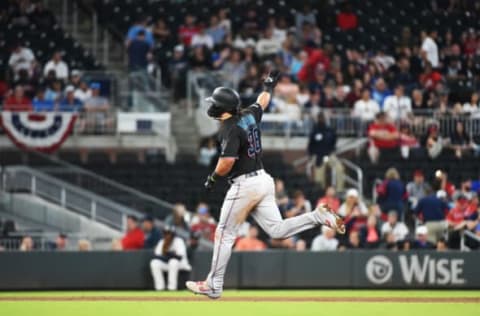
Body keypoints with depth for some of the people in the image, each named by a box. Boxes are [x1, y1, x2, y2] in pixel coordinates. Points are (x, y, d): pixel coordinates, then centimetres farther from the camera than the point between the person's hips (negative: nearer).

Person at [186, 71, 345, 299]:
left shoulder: (230, 128, -16)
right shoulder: (249, 116, 8)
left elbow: (227, 162, -26)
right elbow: (262, 102, 30)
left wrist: (213, 178, -8)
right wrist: (269, 86, 49)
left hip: (244, 185, -8)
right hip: (264, 180, 8)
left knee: (225, 234, 1)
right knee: (277, 230, 7)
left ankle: (213, 286, 6)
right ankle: (319, 216, -8)